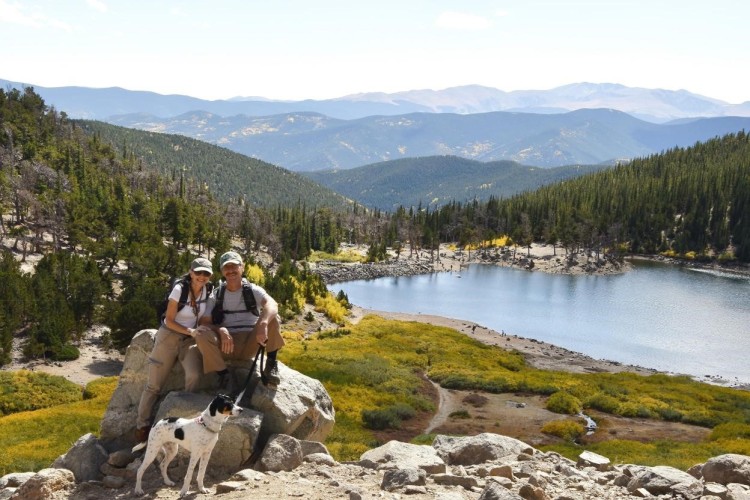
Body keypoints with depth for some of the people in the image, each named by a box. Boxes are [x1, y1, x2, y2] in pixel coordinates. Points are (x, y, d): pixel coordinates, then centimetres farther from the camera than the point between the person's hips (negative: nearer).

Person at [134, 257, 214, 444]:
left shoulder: (207, 291, -3)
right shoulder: (180, 289, -17)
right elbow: (169, 321, -14)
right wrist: (191, 331, -22)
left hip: (189, 340, 3)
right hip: (169, 336, -3)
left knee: (194, 374, -24)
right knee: (154, 384, 0)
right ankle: (142, 425, 14)